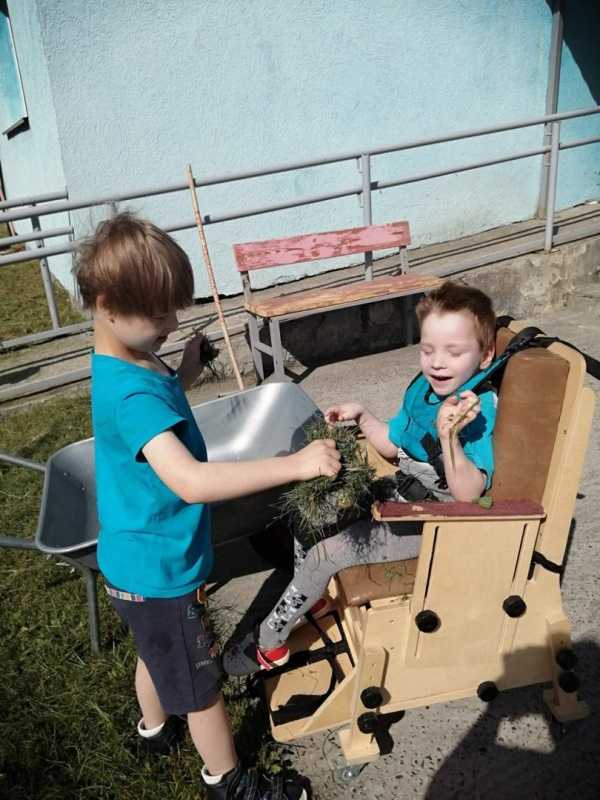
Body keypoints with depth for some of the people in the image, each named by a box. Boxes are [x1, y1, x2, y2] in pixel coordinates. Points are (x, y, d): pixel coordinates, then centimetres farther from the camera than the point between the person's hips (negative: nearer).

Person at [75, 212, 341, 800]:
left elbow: (161, 404, 19)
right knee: (201, 682, 14)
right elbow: (191, 482, -45)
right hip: (160, 570, -9)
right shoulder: (132, 394, -33)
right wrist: (297, 464, -46)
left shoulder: (125, 365, -1)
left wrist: (186, 371, 1)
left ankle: (156, 727, 59)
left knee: (157, 654, 33)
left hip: (136, 560, 9)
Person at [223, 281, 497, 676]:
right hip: (402, 498, 9)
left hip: (430, 527, -9)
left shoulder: (480, 410, -25)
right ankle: (316, 599, 28)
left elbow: (468, 493, -35)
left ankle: (267, 642, 5)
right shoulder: (423, 388, 0)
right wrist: (362, 415, 1)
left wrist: (449, 437, -48)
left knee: (326, 553, -16)